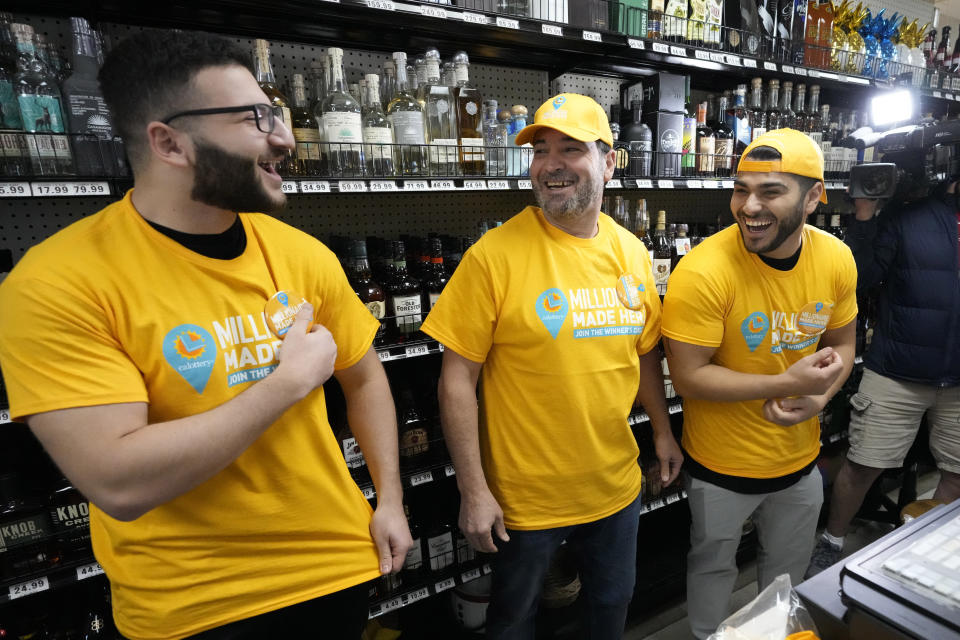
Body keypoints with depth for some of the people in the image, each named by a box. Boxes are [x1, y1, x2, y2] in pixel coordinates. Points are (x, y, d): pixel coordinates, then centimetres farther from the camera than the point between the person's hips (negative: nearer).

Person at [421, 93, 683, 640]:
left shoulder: (632, 253, -2)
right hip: (524, 496, -4)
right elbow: (457, 379, -16)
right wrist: (474, 491, -14)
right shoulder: (495, 256, -19)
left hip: (616, 486, 5)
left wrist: (664, 432, 13)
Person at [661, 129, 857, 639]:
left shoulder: (837, 260, -9)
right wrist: (788, 382, -28)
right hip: (722, 466, -5)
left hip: (801, 457, 5)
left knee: (789, 569, 30)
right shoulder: (703, 271, -28)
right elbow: (688, 376, -25)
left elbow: (841, 344, 5)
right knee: (713, 565, 20)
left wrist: (818, 398, -14)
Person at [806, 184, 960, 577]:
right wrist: (864, 218, -19)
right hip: (897, 374, -3)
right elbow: (860, 279, -11)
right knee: (864, 464, 5)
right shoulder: (906, 212, -4)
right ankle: (831, 544, 26)